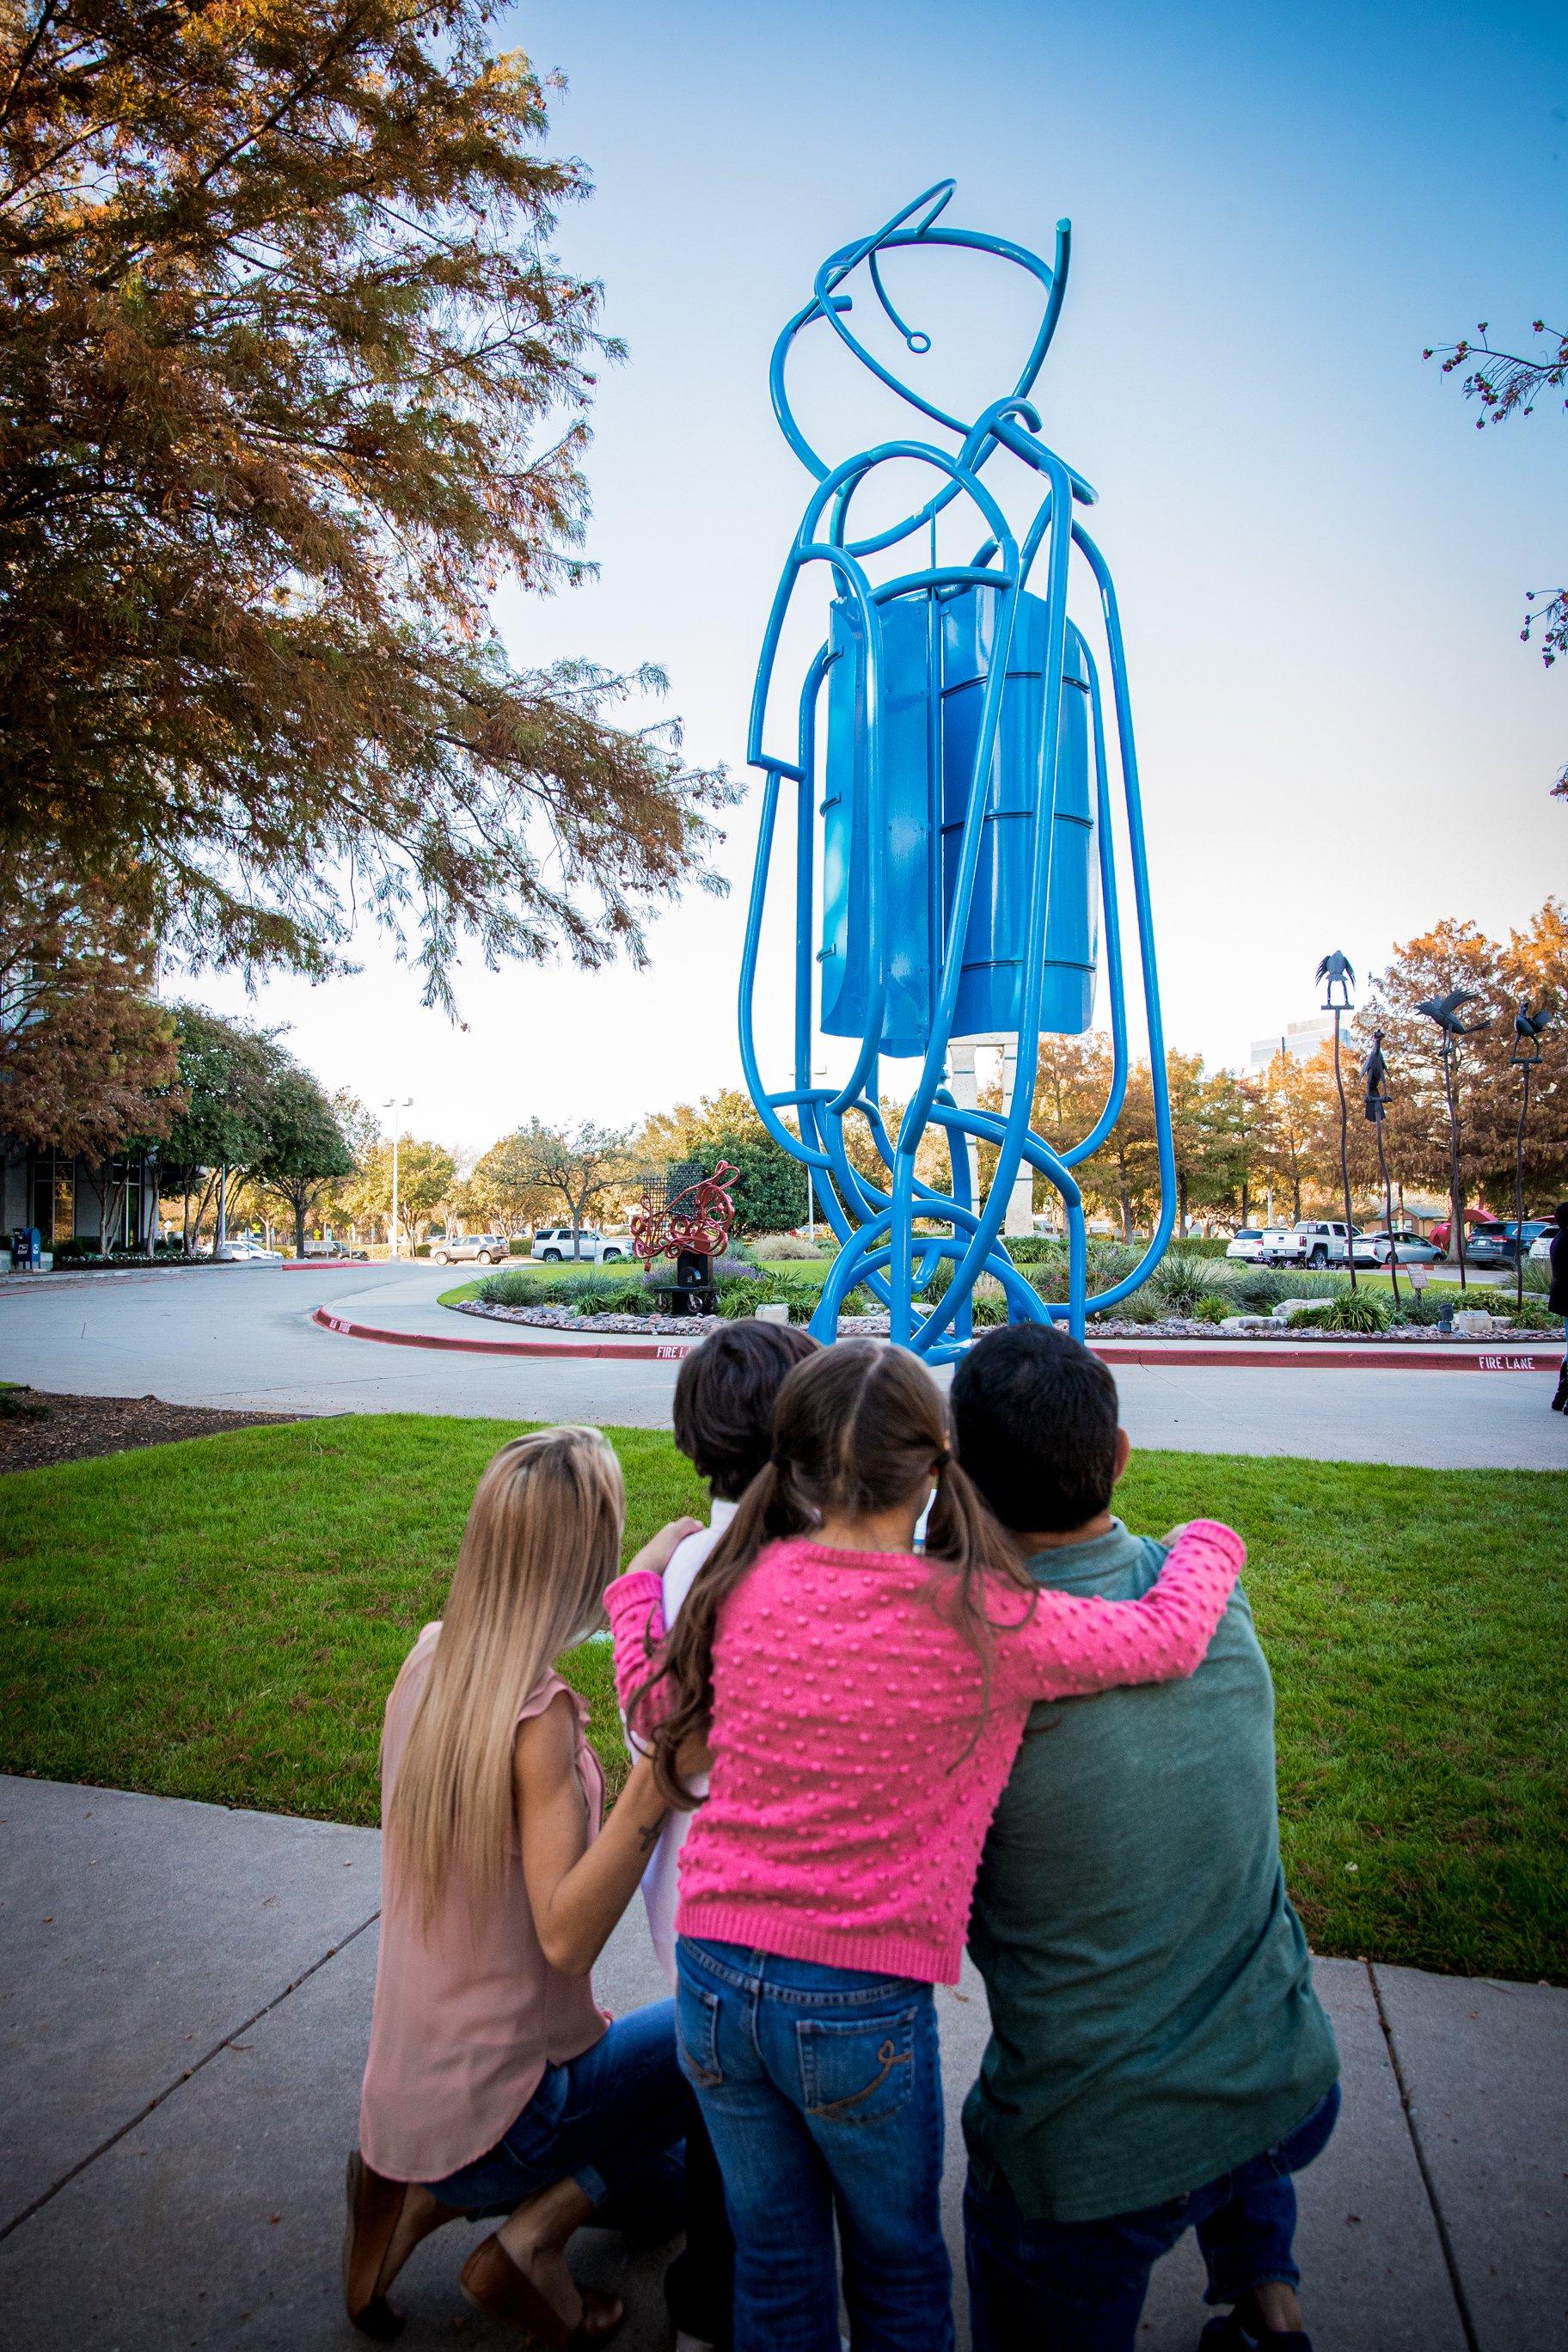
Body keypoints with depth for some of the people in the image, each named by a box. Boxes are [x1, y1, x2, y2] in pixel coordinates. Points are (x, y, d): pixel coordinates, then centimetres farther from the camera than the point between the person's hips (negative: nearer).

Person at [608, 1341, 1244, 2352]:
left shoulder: (743, 1587, -10)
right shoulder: (972, 1618, -20)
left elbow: (657, 1712, 7)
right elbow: (1170, 1637, -14)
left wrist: (635, 1590, 24)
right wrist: (1210, 1541, 6)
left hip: (715, 1977, 3)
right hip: (864, 2004, -2)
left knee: (775, 2262, 27)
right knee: (896, 2266, 28)